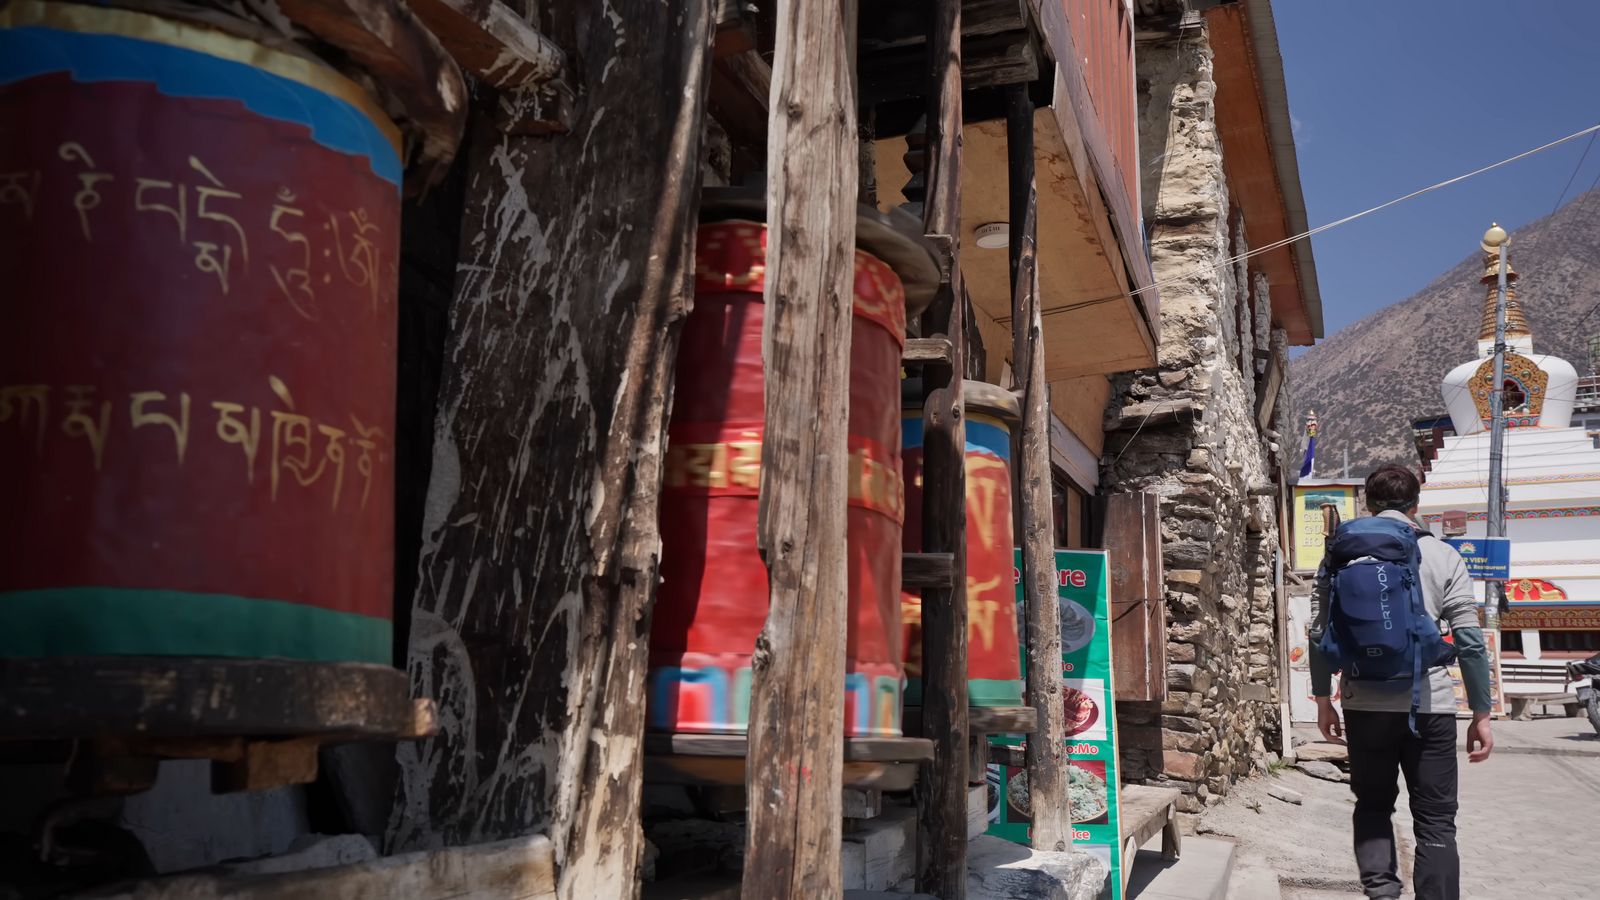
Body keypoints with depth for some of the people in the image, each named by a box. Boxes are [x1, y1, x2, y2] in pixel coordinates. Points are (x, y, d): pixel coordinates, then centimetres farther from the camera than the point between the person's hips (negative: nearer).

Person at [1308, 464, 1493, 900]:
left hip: (1366, 705, 1)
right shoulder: (1443, 556, 2)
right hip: (1430, 705, -1)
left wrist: (1323, 700, 12)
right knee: (1435, 822, 7)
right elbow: (1470, 640, -2)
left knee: (1373, 805, 17)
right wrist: (1481, 713, 4)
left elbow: (1320, 635, 3)